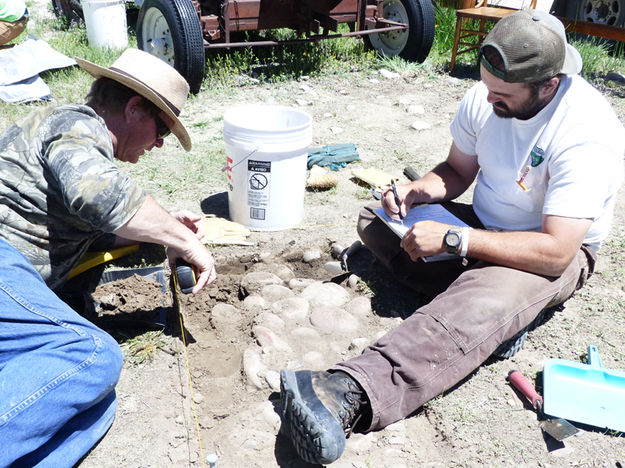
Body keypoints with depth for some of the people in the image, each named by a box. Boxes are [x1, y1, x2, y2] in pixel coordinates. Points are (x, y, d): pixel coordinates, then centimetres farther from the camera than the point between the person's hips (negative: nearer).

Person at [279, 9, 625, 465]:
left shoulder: (589, 133, -28)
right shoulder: (485, 97, -9)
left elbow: (556, 251, -32)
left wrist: (452, 238, -33)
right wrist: (418, 190, -16)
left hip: (558, 252, -7)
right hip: (483, 224, 7)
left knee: (481, 305, -40)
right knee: (375, 219, -6)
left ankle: (347, 396, -57)